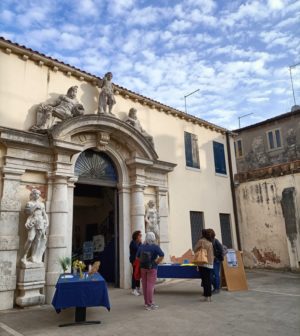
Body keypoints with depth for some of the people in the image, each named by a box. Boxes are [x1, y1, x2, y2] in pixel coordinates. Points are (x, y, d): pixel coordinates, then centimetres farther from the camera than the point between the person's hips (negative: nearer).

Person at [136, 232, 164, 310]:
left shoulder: (141, 246, 2)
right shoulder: (155, 247, -11)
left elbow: (137, 257, 7)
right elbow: (162, 256, -17)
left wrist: (143, 262, 9)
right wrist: (157, 262, -8)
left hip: (143, 268, 5)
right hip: (152, 268, -5)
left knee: (145, 285, 13)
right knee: (150, 285, -1)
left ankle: (146, 302, 25)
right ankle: (149, 304, 3)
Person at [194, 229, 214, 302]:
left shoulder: (201, 241, -6)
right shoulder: (210, 243, 6)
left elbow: (195, 250, -2)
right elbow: (212, 253, 10)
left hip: (203, 263, -4)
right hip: (210, 263, 4)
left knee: (205, 280, 0)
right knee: (209, 280, 9)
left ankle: (207, 296, 2)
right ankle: (209, 296, 13)